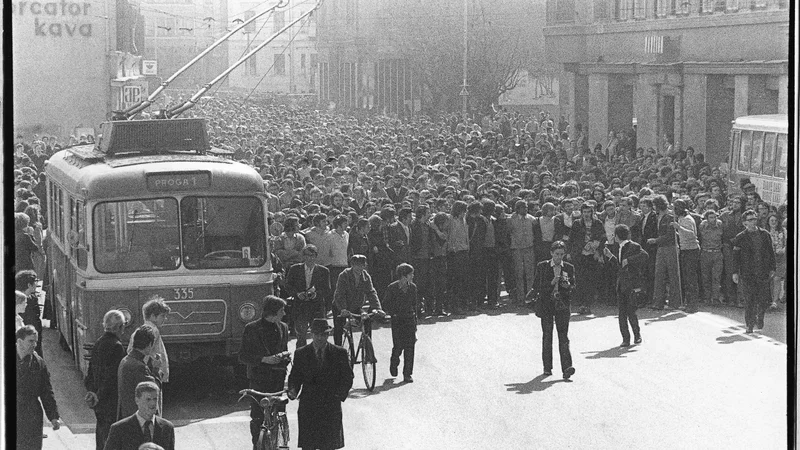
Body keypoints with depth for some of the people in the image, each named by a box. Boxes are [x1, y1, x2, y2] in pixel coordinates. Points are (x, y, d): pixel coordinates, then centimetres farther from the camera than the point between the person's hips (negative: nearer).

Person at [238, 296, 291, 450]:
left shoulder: (283, 328, 10)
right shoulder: (251, 329, -4)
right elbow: (243, 357, -4)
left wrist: (284, 356, -3)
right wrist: (263, 359, -16)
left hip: (278, 379, 4)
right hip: (259, 380, -3)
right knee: (257, 418, -2)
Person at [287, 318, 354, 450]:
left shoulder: (339, 353, 4)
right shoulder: (300, 354, 6)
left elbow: (347, 377, 6)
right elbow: (295, 377, 8)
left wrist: (341, 394, -9)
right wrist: (293, 391, -12)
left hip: (331, 406, 0)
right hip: (308, 407, 0)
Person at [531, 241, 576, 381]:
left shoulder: (569, 268, 7)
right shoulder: (542, 267, 2)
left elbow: (573, 287, 8)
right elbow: (537, 286, 0)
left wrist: (567, 286, -15)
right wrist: (552, 282, -14)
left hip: (562, 306, 0)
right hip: (546, 305, 0)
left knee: (563, 337, -9)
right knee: (547, 336, 6)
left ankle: (566, 367, -16)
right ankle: (547, 367, 17)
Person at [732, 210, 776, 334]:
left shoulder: (764, 234, 9)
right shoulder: (740, 238, 1)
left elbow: (771, 252, 14)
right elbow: (736, 256, 2)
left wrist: (772, 269, 9)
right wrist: (735, 272, -3)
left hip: (763, 273, 2)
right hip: (747, 274, -2)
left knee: (763, 299, 1)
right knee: (749, 300, -5)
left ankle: (759, 319, 25)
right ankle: (750, 325, 5)